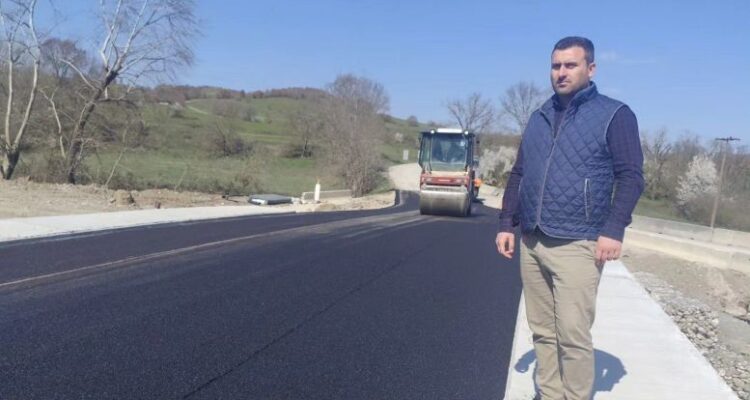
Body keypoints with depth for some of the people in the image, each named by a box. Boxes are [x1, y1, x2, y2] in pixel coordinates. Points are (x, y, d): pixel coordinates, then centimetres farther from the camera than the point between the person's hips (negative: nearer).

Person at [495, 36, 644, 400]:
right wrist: (507, 224, 12)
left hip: (577, 246, -5)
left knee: (573, 335, -6)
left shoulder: (614, 115, 0)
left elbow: (630, 177, -6)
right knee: (542, 331, 10)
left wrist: (614, 229, -17)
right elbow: (518, 175, 18)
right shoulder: (539, 118, 16)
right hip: (531, 243, 5)